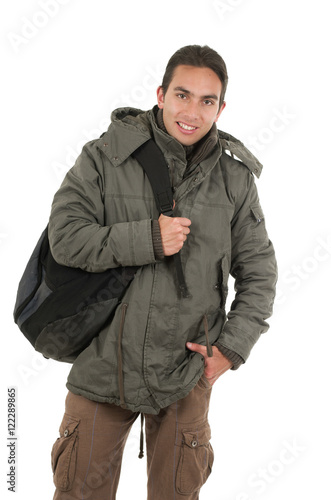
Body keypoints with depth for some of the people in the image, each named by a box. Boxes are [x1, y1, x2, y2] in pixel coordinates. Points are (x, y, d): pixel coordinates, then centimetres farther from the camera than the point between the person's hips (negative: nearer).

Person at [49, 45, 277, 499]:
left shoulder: (235, 176, -1)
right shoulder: (106, 156, -7)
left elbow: (258, 270, 5)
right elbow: (65, 236, -13)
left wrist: (233, 346, -3)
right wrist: (147, 239, -22)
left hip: (187, 367, 2)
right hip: (104, 359, -1)